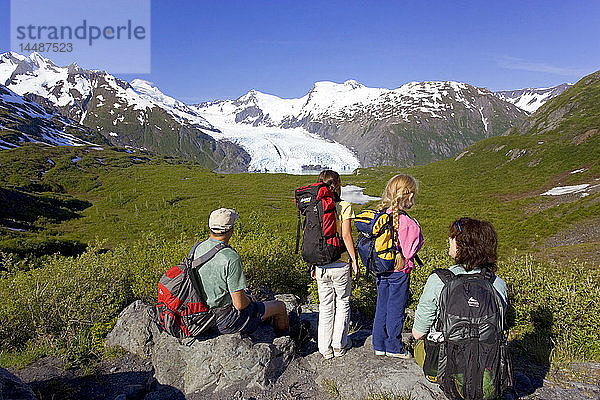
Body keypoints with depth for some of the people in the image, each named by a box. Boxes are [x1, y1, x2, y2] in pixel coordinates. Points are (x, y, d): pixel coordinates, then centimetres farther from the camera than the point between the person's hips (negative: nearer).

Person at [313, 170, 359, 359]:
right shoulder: (344, 207, -10)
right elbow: (346, 236, -15)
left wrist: (314, 265, 10)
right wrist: (354, 260, -5)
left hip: (321, 264, 4)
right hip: (340, 264, -3)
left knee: (325, 306, 14)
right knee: (342, 303, 15)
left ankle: (325, 348, 22)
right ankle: (339, 345, 24)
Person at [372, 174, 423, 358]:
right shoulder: (408, 224, -23)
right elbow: (408, 252, -16)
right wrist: (417, 232, -5)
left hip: (380, 270, 6)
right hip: (399, 272, -6)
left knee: (381, 307, 17)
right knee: (396, 309, 10)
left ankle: (379, 346, 30)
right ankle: (394, 348, 25)